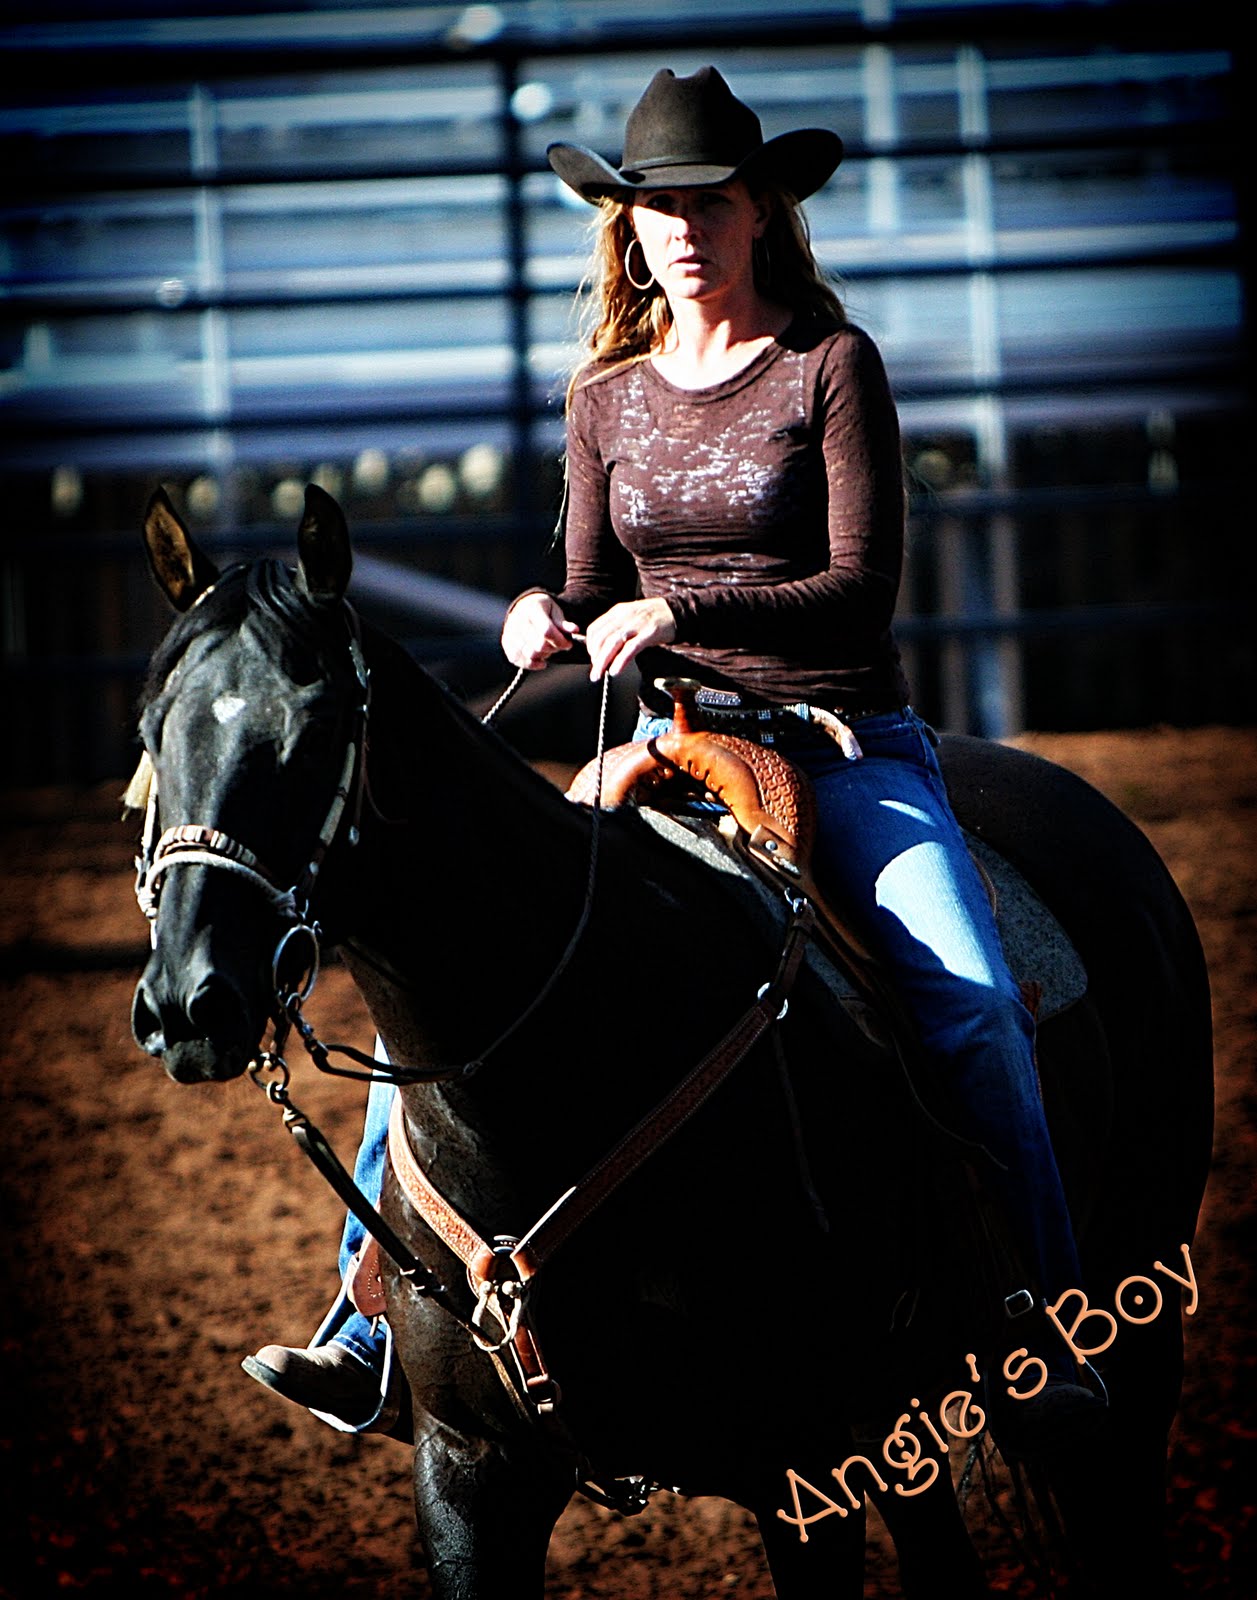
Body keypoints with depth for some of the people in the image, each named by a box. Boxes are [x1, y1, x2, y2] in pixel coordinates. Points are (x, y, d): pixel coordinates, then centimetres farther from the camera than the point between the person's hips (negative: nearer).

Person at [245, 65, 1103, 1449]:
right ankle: (372, 1324, -7)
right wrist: (549, 629, -9)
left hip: (848, 747, -4)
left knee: (970, 1000, -28)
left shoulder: (832, 365, -3)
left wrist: (683, 614, -23)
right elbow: (598, 605, 15)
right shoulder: (607, 397, 10)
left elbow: (861, 589, -11)